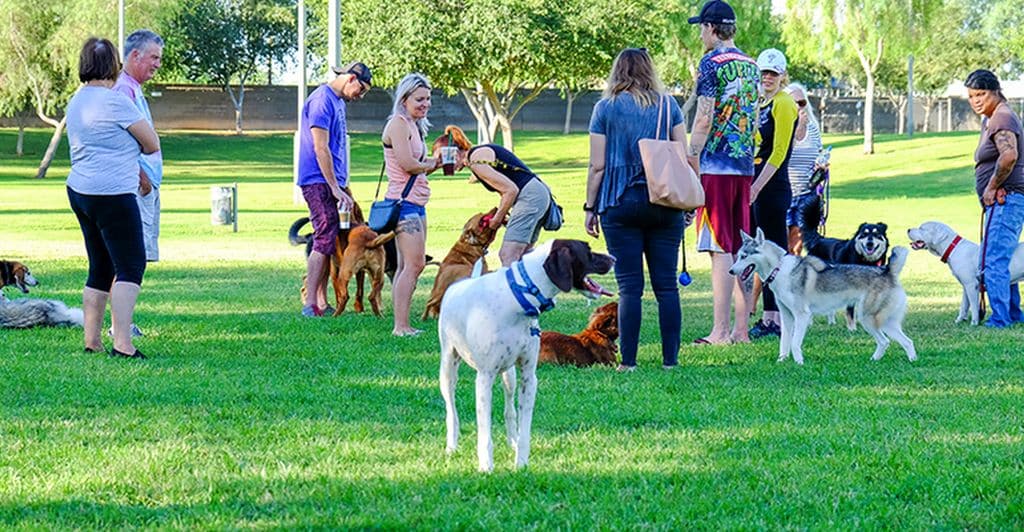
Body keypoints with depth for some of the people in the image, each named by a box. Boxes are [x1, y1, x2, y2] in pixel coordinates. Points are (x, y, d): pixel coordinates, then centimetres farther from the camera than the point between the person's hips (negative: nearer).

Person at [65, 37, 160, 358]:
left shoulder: (76, 102, 13)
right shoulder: (115, 102, -12)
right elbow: (152, 145, -3)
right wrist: (131, 143, 16)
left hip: (80, 191, 9)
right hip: (112, 194, -9)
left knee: (100, 268, 15)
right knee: (131, 266, -8)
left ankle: (92, 341, 16)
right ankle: (122, 344, -17)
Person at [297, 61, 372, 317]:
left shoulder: (338, 102, 17)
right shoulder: (322, 100, -14)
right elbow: (321, 149, -19)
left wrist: (341, 186, 21)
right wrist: (336, 188, -20)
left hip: (330, 182, 10)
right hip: (319, 182, -10)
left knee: (330, 242, 9)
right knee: (325, 241, -12)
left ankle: (321, 303, 12)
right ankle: (310, 305, -12)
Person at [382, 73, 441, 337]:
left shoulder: (414, 126, 19)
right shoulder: (398, 123, -12)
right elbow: (407, 164, -19)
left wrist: (437, 162, 2)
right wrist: (432, 165, -3)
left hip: (416, 203, 10)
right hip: (403, 202, -10)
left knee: (406, 266, 9)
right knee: (414, 264, -13)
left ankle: (401, 324, 11)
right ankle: (401, 326, -14)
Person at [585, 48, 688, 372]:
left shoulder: (606, 108, 2)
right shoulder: (668, 105, 7)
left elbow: (597, 165, 0)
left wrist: (590, 207, 7)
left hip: (621, 203, -2)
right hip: (665, 205, 2)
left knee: (630, 286, -2)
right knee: (666, 284, 5)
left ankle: (628, 360, -2)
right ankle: (670, 359, 4)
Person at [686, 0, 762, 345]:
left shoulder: (713, 62, -9)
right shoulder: (750, 65, 15)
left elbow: (704, 118, -13)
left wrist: (690, 164, -10)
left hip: (716, 167, -7)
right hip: (744, 167, 7)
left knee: (720, 251, -9)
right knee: (740, 251, 9)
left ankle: (720, 332, -11)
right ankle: (741, 329, 10)